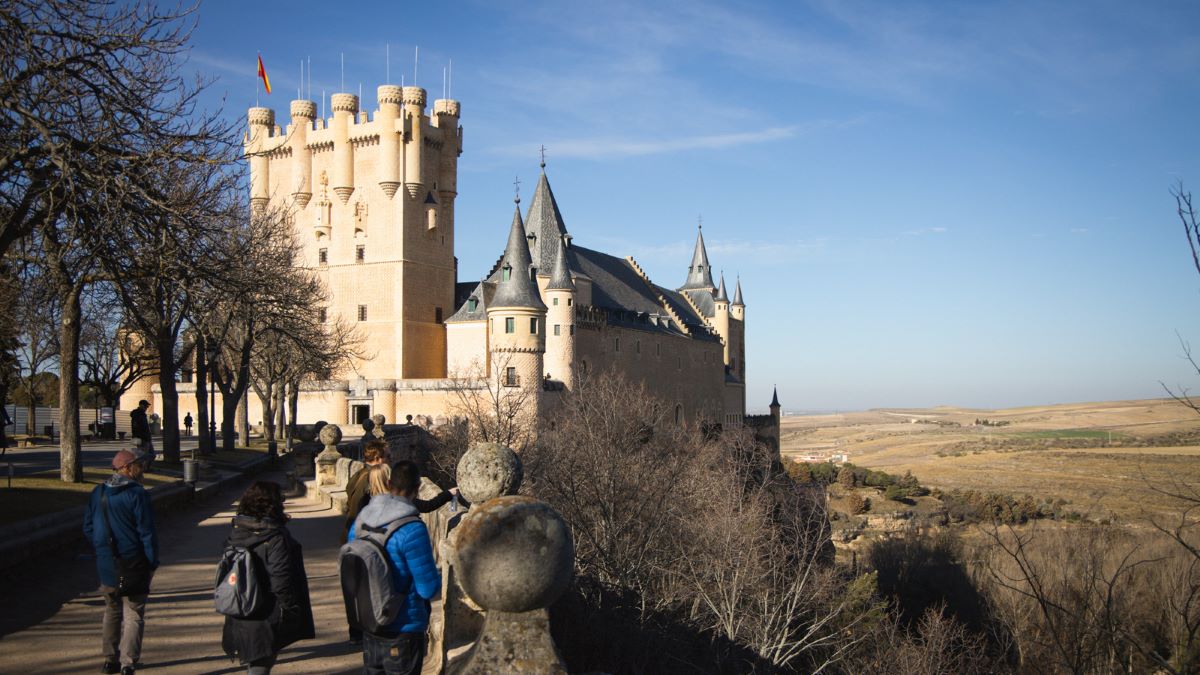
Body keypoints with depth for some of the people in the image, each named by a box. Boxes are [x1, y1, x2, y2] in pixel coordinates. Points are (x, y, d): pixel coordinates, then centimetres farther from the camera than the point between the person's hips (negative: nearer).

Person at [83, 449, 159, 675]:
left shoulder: (98, 493, 6)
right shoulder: (137, 494, -15)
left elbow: (88, 527, 13)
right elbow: (147, 532, -15)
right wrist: (152, 562, -7)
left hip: (106, 566, 6)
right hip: (132, 564, -6)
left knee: (112, 612, 21)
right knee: (133, 614, 2)